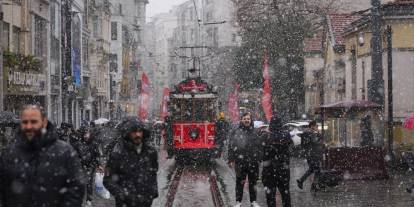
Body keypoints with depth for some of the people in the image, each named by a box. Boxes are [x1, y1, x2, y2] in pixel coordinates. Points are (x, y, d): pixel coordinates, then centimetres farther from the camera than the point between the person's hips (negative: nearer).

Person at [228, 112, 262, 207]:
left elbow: (259, 146, 12)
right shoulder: (236, 132, -2)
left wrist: (259, 159, 7)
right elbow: (231, 146, -3)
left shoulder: (254, 132, 8)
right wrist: (231, 160, -9)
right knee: (240, 182, 3)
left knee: (253, 182, 10)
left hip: (253, 161, 3)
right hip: (240, 161, -3)